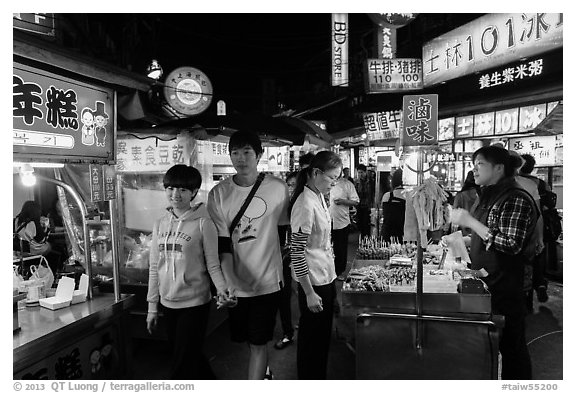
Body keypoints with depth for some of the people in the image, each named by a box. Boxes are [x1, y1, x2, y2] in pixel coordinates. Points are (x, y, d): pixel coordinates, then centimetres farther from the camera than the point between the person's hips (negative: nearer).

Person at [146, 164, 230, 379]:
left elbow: (213, 265, -11)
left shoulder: (203, 224, -12)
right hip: (168, 303, 6)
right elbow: (154, 268, 8)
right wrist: (152, 306, 10)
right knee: (191, 357, 19)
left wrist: (221, 289, -29)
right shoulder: (160, 224, 4)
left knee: (182, 366, 3)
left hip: (194, 303, -5)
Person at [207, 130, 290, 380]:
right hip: (235, 283, 2)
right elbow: (222, 244, -8)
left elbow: (282, 233, 6)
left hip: (267, 281, -2)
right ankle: (263, 371, 48)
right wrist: (228, 281, -19)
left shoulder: (278, 188, -6)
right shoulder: (218, 193, -5)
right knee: (246, 339, 19)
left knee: (258, 343, 4)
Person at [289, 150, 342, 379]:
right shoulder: (305, 206, -24)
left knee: (323, 334, 23)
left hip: (326, 277, 9)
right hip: (314, 282, -9)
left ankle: (319, 378, 42)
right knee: (312, 338, 9)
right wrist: (309, 293, -20)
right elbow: (297, 253, -23)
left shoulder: (319, 196, 4)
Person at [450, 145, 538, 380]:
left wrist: (470, 222, -24)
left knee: (510, 346, 5)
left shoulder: (516, 200, -16)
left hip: (504, 288, -9)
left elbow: (511, 245, -25)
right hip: (482, 281, 9)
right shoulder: (487, 197, 11)